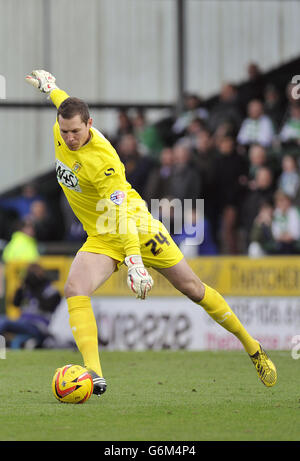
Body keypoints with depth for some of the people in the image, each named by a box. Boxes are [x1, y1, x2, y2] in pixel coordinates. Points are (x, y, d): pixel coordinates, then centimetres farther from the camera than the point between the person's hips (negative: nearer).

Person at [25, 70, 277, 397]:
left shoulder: (102, 161, -30)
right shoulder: (61, 130, -9)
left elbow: (120, 215, -34)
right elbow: (63, 101, 16)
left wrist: (134, 261, -42)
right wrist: (48, 85, 37)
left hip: (136, 228, -6)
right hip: (101, 238, 6)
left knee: (192, 288, 4)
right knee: (75, 289, -22)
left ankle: (251, 346, 22)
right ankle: (94, 376, -30)